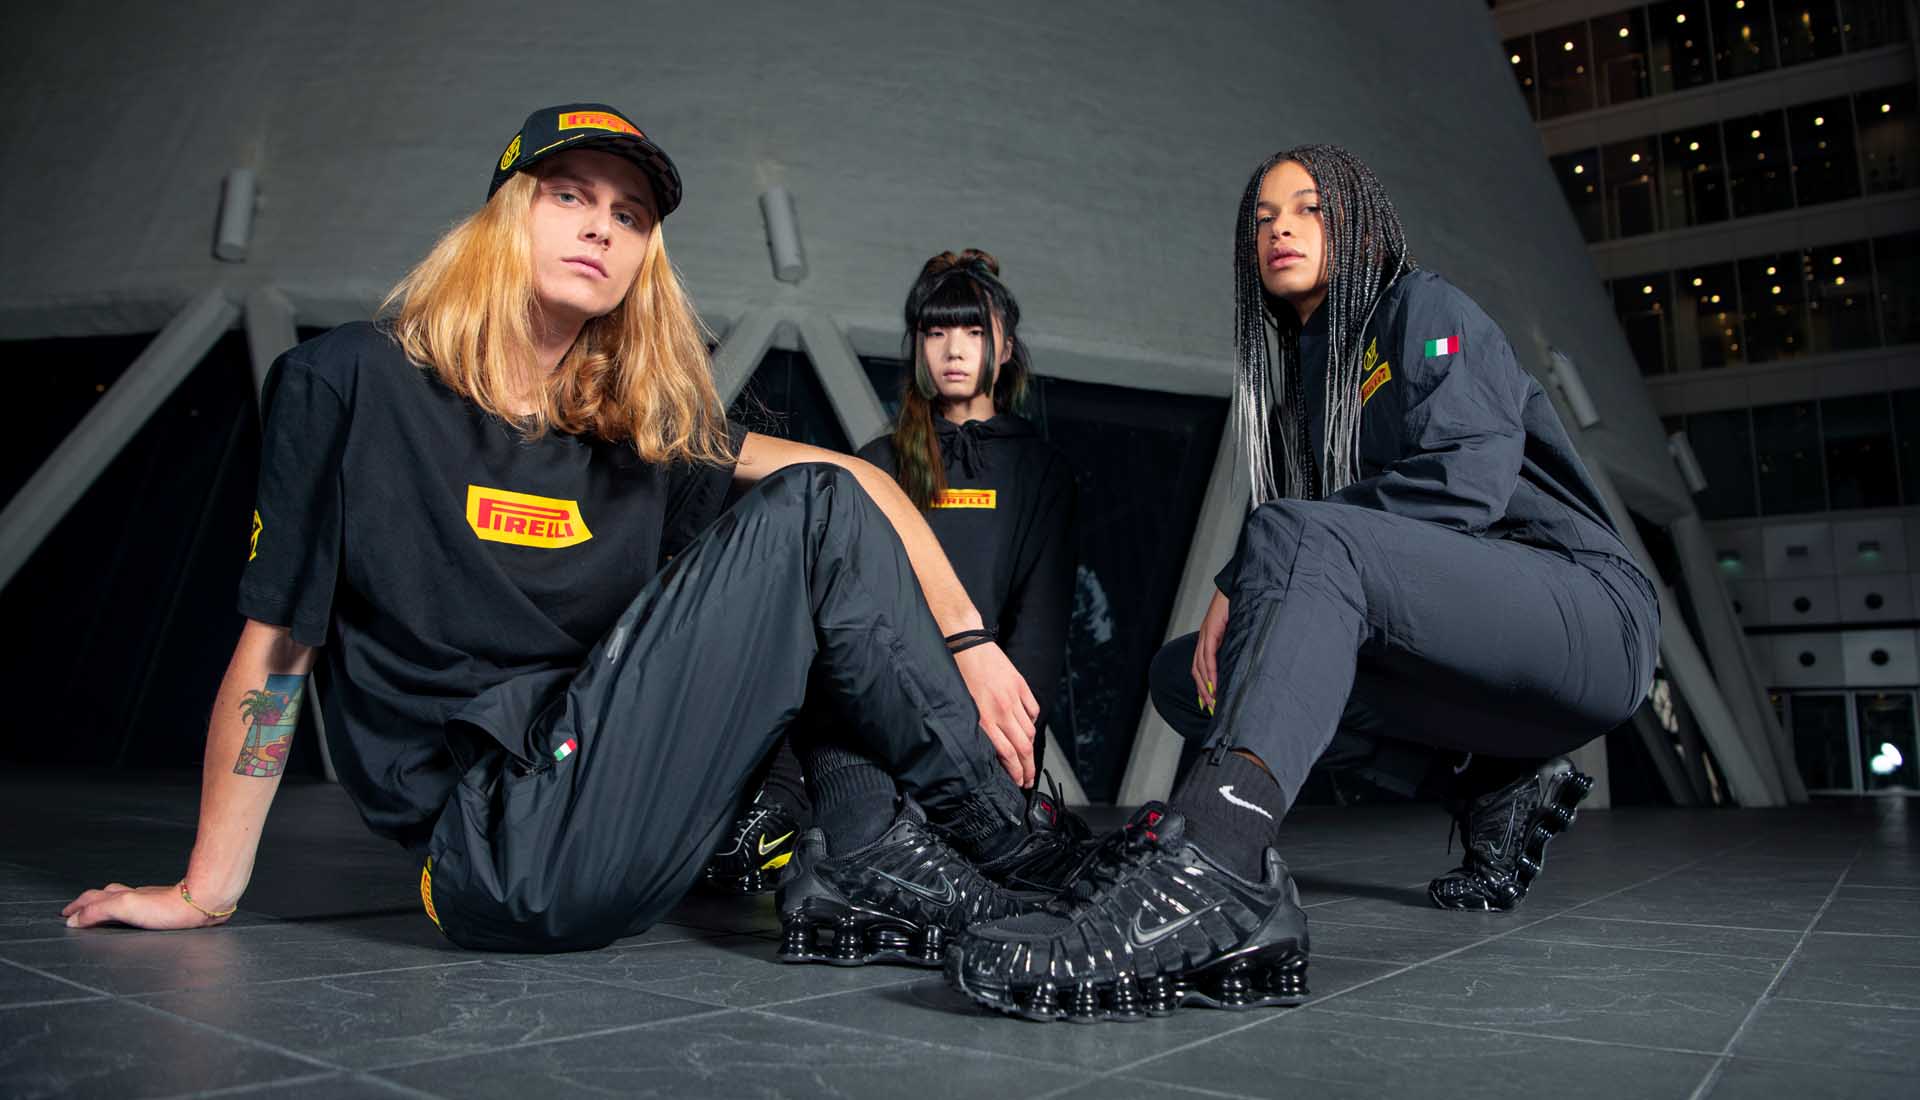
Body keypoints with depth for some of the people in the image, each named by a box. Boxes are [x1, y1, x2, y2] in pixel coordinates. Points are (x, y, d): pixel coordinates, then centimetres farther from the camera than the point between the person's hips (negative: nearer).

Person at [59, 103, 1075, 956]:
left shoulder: (639, 423, 10)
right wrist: (207, 892, 3)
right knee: (809, 516, -14)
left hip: (617, 807, 6)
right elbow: (274, 650, -1)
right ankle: (998, 847, -9)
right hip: (504, 857, -6)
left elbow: (861, 482, 7)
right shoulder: (349, 386, -1)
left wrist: (966, 643, -5)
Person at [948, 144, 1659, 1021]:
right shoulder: (1300, 374, 22)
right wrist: (1238, 599, -10)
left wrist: (1245, 574, -16)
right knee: (1186, 673, -2)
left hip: (1590, 610, -7)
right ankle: (1500, 784, -3)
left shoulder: (1424, 308, 2)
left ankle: (1209, 878, -59)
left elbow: (1466, 479, -16)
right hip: (1471, 666, 7)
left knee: (1299, 539, -33)